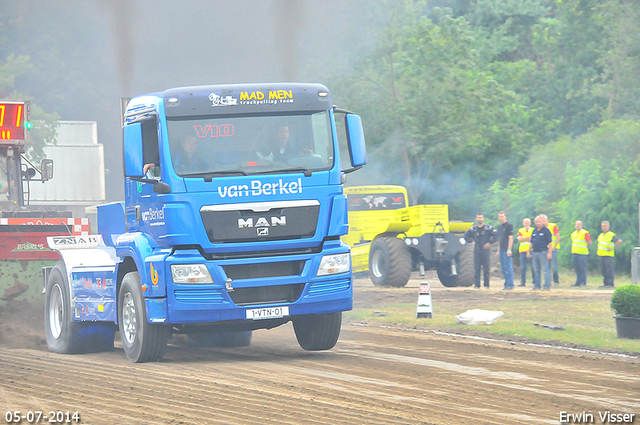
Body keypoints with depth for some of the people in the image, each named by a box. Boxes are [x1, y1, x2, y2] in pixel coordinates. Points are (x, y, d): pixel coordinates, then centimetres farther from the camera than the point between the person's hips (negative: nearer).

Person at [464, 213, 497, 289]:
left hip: (486, 250, -3)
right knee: (476, 268, 0)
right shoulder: (473, 229, 10)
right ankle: (477, 284, 4)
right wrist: (471, 241, 10)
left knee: (487, 268, -2)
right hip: (477, 250, 3)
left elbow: (495, 236, -2)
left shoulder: (488, 228, 0)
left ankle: (487, 284, 4)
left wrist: (489, 242, -9)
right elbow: (466, 235, 24)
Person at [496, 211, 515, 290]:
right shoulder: (500, 227, 19)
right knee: (503, 268, 10)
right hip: (502, 250, 9)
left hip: (507, 250, -9)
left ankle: (510, 284, -8)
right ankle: (506, 284, 16)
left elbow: (511, 238, -12)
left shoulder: (509, 225, -7)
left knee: (508, 268, -9)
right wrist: (498, 251, 21)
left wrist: (509, 250, -18)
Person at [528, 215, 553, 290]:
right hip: (534, 252, 7)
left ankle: (547, 286, -5)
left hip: (543, 252, -7)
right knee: (536, 271, 10)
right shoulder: (534, 231, 15)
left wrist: (549, 253, -14)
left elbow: (550, 242, -8)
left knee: (545, 270, -6)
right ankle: (537, 286, 16)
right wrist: (529, 251, 18)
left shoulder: (546, 230, -4)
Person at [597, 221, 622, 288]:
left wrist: (613, 248, -15)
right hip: (602, 255, 8)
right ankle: (605, 283, 14)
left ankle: (610, 284, -10)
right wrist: (599, 249, 19)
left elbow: (619, 241, -19)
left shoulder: (611, 235, -10)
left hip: (608, 255, -8)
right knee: (604, 271, 10)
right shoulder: (601, 235, 16)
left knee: (609, 271, -9)